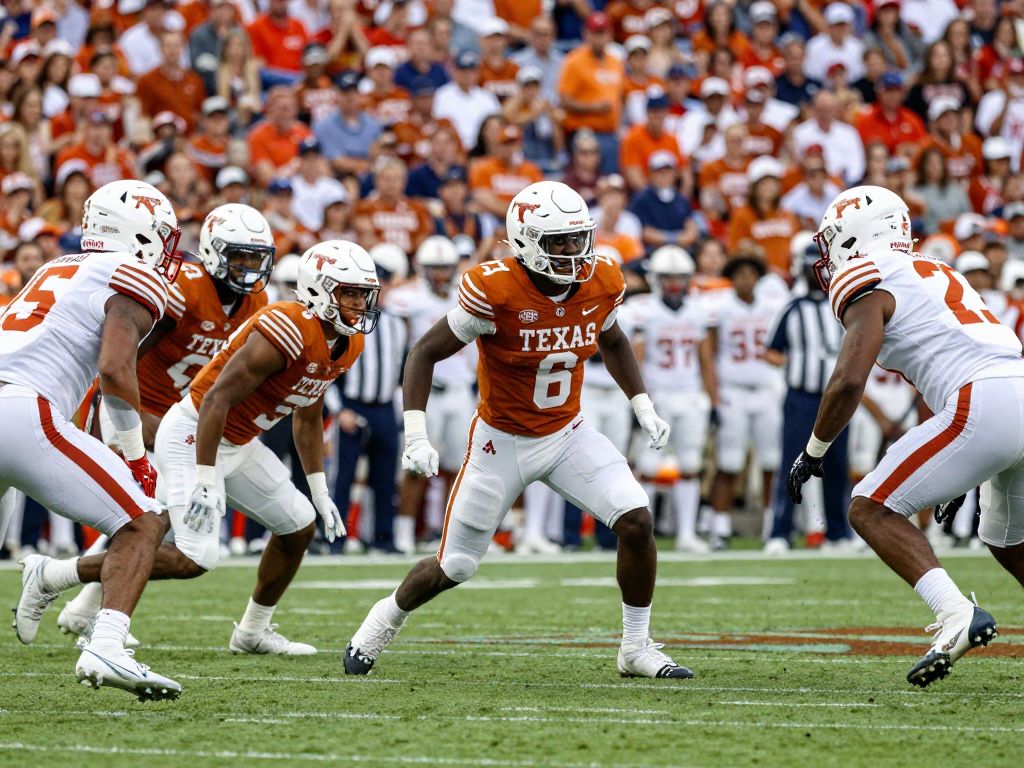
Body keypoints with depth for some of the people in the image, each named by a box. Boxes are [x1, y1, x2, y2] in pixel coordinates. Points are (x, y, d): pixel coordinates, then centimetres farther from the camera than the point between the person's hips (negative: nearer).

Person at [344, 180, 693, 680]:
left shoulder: (601, 285, -10)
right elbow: (426, 353, -17)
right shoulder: (495, 292, -26)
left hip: (568, 434, 4)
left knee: (636, 521, -15)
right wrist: (416, 437, -25)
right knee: (454, 568, 5)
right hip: (502, 441, -4)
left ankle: (636, 648, 0)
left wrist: (643, 408, 10)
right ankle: (385, 619, 36)